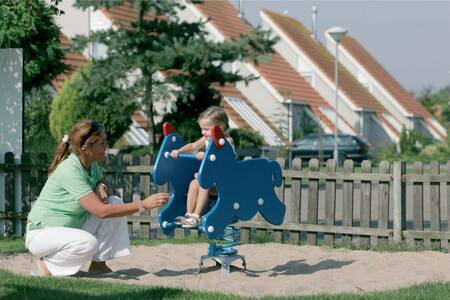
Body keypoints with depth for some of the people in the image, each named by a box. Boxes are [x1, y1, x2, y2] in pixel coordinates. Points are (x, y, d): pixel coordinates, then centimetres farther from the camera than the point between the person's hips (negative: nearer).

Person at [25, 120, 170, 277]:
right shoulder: (70, 171, -28)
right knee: (88, 243, -36)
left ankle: (98, 263, -1)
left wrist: (101, 189, -7)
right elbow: (101, 211, -32)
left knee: (115, 203, -8)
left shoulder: (91, 163, -2)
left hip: (73, 226, 8)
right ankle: (46, 264, -9)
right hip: (42, 233, -8)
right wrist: (144, 204, -33)